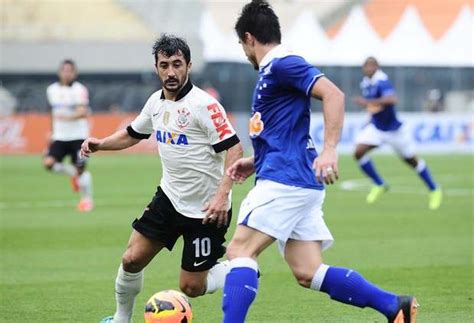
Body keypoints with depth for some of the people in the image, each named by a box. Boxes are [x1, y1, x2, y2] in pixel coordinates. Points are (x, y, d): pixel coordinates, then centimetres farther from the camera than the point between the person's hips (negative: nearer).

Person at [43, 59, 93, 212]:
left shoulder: (80, 90, -10)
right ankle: (72, 173, 12)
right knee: (48, 162, -15)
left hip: (78, 136, -5)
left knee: (80, 169, -6)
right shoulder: (52, 90, 9)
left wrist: (68, 117, -40)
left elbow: (83, 112, -23)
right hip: (59, 136, 5)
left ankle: (86, 199, 14)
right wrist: (53, 132, 22)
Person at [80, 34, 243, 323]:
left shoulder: (203, 104, -19)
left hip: (206, 208, -6)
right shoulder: (156, 102, 4)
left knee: (191, 287, -1)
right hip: (170, 198, 6)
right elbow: (132, 135, 22)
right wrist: (99, 144, 3)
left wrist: (222, 195, -30)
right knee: (132, 259, 1)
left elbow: (234, 149, -21)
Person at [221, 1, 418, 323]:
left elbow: (333, 94, -21)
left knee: (240, 251, -12)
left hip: (285, 181, -10)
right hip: (294, 181, 10)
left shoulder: (282, 64, -8)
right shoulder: (271, 71, 22)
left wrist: (329, 151, -29)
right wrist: (256, 162, 25)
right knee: (307, 273, 4)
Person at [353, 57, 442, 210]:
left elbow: (392, 99, -47)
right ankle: (379, 185, 6)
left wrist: (368, 102, -48)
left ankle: (434, 190, 28)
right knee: (359, 152, -13)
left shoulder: (381, 82, -26)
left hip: (393, 128, -7)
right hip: (376, 127, 7)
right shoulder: (366, 83, -1)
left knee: (411, 160, 8)